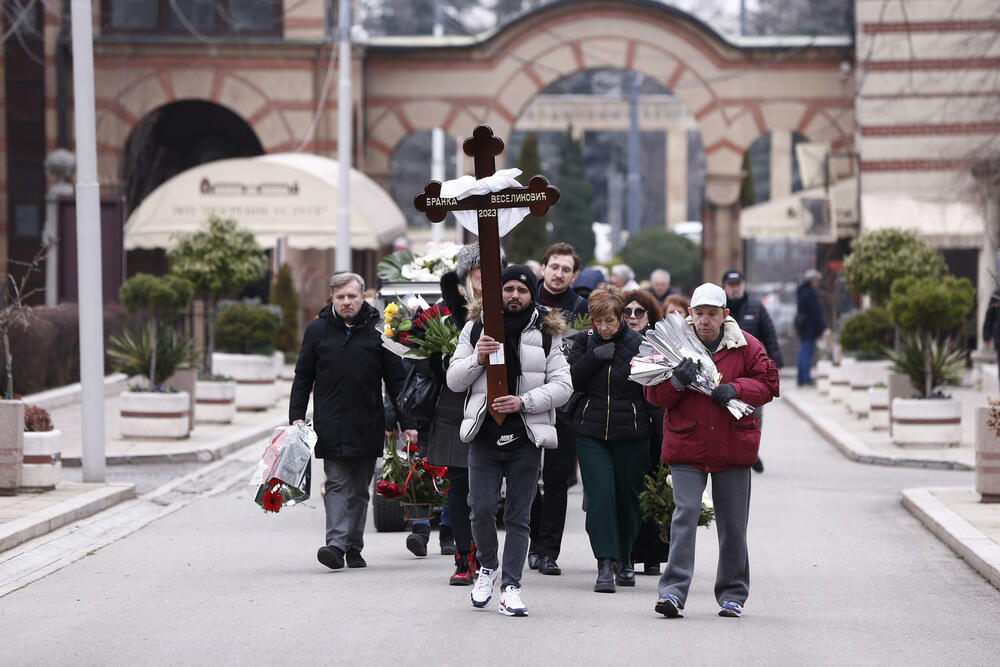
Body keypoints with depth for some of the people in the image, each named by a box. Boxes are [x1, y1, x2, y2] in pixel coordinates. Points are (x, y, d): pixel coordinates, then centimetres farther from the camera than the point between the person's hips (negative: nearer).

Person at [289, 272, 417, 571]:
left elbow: (396, 380, 5)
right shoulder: (317, 330, 5)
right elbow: (303, 378, 10)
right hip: (330, 425, 0)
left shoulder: (378, 330, 3)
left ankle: (354, 549, 14)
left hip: (367, 427, 1)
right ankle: (336, 545, -19)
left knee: (359, 490, 7)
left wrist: (407, 423, 1)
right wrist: (297, 417, 1)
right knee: (337, 485, -9)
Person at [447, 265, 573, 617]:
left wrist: (524, 402, -12)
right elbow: (454, 381, 8)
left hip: (526, 439, 0)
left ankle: (511, 586, 6)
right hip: (484, 434, 0)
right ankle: (487, 567, 19)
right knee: (482, 508, -7)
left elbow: (562, 385, 1)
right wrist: (477, 358, -11)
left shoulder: (546, 333, 5)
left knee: (518, 516, 1)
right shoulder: (476, 328, 8)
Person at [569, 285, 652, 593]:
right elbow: (571, 380, -4)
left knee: (628, 496, 9)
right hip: (591, 433, 1)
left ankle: (624, 559, 28)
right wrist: (595, 356, -16)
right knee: (600, 496, -10)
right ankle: (605, 565, -12)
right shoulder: (585, 342, 4)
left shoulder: (639, 344, -4)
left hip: (630, 434, -1)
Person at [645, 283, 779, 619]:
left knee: (733, 523, 8)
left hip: (733, 447, 1)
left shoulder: (746, 347, 3)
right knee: (685, 513, -13)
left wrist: (736, 388, -15)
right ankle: (673, 591, -17)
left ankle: (733, 594, 20)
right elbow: (655, 395, 0)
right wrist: (677, 381, -20)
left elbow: (767, 385, 2)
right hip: (686, 446, -1)